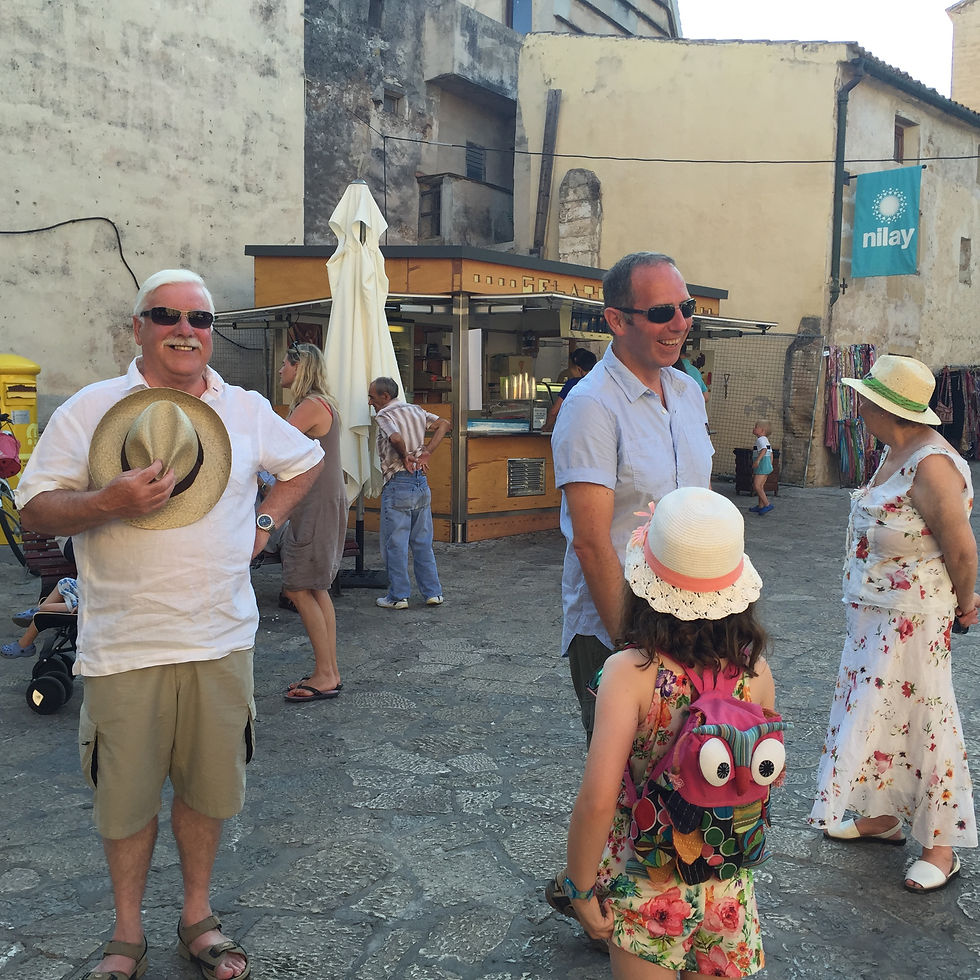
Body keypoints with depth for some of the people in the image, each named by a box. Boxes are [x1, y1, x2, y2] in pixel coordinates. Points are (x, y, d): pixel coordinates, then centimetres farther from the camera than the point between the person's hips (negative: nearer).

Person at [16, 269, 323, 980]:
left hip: (221, 638, 2)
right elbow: (35, 510, -4)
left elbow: (305, 461, 22)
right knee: (127, 795, 10)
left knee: (207, 786, 14)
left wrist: (266, 521, 8)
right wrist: (109, 501, -23)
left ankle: (198, 917, 35)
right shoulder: (88, 410, -3)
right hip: (124, 646, -2)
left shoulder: (248, 411, 5)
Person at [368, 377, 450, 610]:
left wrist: (405, 456, -10)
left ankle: (398, 596, 8)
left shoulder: (384, 415, -9)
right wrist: (426, 453, 3)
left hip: (398, 484, -7)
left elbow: (396, 438, -28)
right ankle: (433, 592, 15)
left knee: (395, 544, 3)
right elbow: (444, 424, 9)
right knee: (423, 543, 13)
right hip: (422, 483, 7)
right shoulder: (415, 410, 13)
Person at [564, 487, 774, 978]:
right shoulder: (754, 669, -10)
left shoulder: (631, 672, -23)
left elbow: (597, 800, -27)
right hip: (728, 889, 3)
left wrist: (580, 887, -13)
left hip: (645, 886, -3)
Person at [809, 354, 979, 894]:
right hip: (876, 614, 9)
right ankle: (883, 815, 35)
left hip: (913, 618, -9)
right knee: (878, 712, 18)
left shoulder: (931, 464, -25)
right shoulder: (893, 453, 5)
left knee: (919, 720, 2)